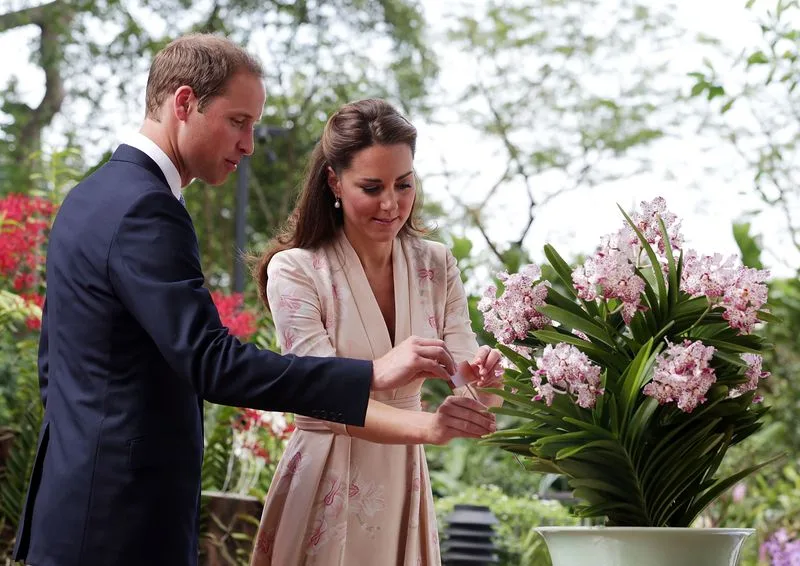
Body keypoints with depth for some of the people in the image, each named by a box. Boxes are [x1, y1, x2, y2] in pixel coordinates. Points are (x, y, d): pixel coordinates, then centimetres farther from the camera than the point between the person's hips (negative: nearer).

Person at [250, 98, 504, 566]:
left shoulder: (437, 267, 2)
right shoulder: (295, 270, -12)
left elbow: (464, 370, -3)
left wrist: (485, 380, -27)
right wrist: (427, 426, -37)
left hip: (406, 485, 4)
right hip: (327, 490, -4)